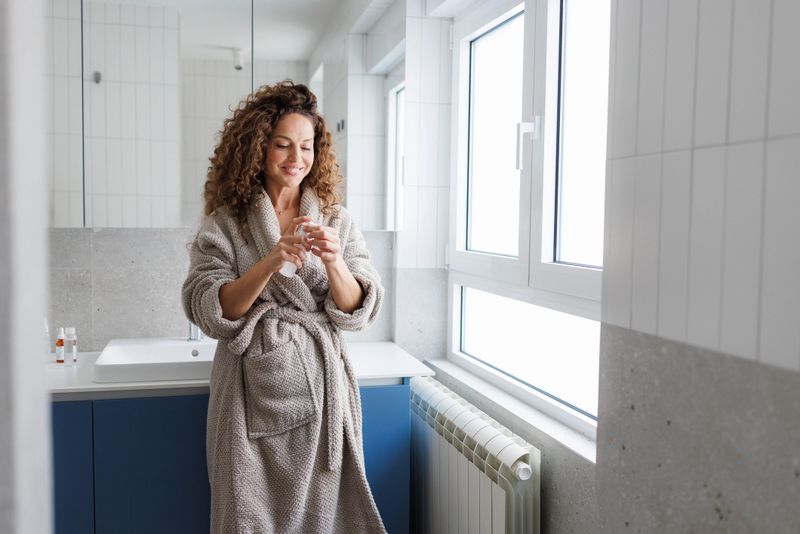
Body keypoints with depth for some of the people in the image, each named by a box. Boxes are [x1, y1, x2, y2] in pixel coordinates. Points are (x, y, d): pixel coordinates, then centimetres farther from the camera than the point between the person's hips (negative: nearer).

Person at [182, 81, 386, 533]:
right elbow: (207, 312, -9)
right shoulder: (225, 224, 0)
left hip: (320, 388, 2)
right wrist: (270, 263, -23)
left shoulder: (337, 221, 5)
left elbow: (360, 313, -1)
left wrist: (333, 262, -20)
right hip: (252, 394, -1)